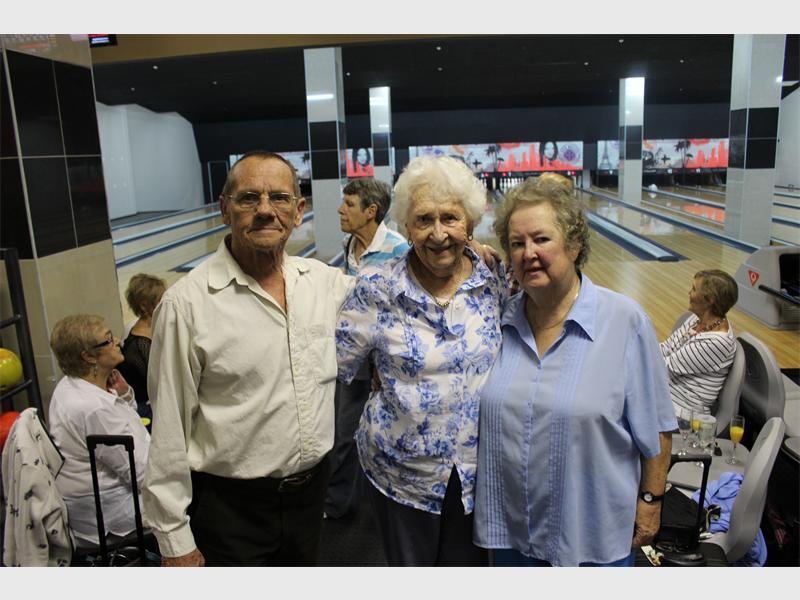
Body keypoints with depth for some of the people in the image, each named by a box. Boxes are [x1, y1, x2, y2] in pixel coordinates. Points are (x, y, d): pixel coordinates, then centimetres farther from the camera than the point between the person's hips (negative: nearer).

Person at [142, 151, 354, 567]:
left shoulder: (324, 280, -3)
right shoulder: (187, 303, -17)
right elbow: (169, 429, -12)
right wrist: (174, 539, -7)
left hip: (311, 489, 5)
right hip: (231, 505, -5)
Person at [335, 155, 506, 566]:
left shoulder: (498, 281, -8)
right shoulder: (376, 288, -14)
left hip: (479, 469, 2)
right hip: (400, 470, -1)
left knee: (470, 563, 23)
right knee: (409, 567, 22)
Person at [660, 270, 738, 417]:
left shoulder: (717, 342, -25)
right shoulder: (699, 318, 0)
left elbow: (671, 366, -20)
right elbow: (666, 348, 6)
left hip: (681, 408, -7)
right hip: (664, 385, 7)